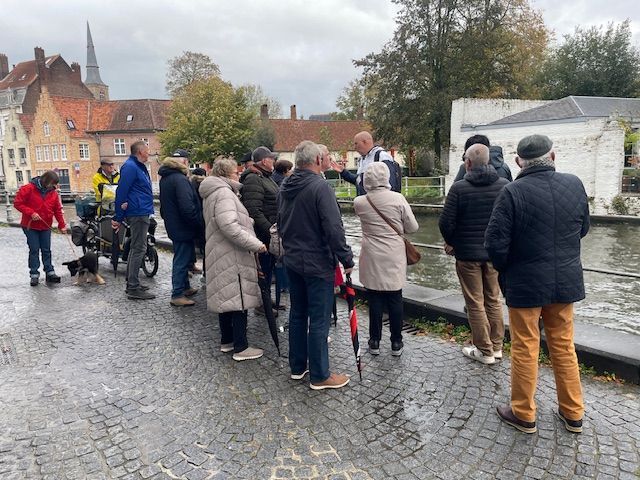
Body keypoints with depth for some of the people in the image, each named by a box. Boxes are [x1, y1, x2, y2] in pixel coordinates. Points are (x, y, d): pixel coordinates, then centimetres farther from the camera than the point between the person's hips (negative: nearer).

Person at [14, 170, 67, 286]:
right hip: (30, 226, -3)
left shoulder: (53, 193, 0)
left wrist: (62, 225, -1)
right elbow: (17, 203, -11)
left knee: (46, 250, 7)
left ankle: (50, 273, 12)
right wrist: (31, 213, -21)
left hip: (46, 226, 4)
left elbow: (58, 210, 4)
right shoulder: (28, 189, -12)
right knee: (34, 250, 0)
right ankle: (34, 275, 8)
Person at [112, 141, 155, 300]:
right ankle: (133, 288, -6)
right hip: (138, 213, -11)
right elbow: (121, 191, -17)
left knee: (136, 248, 15)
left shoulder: (139, 167, 19)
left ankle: (132, 283, 24)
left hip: (142, 213, 11)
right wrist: (118, 218, -16)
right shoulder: (130, 167, -13)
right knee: (139, 249, -9)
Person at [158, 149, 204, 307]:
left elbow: (164, 205, 19)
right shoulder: (180, 179, -21)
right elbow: (187, 208, -26)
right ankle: (177, 295, 6)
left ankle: (185, 287, 33)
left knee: (182, 258, 20)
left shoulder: (165, 178, 11)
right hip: (183, 227, -10)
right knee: (182, 259, -1)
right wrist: (199, 225, -17)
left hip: (173, 226, 10)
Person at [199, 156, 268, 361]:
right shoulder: (224, 192, -16)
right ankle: (240, 347, 3)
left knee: (226, 297, 17)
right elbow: (229, 225, -28)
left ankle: (226, 340, 28)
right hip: (232, 256, -11)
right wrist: (256, 244, -24)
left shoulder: (212, 193, 18)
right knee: (239, 299, -4)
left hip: (221, 255, 11)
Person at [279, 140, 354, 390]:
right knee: (319, 320, 1)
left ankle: (297, 367, 28)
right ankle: (320, 375, 11)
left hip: (292, 261, 8)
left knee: (297, 314, 17)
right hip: (318, 264, -8)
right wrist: (346, 259, -14)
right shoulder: (320, 186, -18)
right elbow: (334, 228, -22)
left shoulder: (285, 187, 7)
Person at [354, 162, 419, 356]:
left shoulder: (359, 202, -7)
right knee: (395, 300, 10)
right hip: (394, 258, 0)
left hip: (372, 259, 0)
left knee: (375, 300, 9)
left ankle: (375, 342, 18)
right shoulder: (398, 199, -10)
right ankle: (396, 343, 19)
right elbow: (413, 227, -2)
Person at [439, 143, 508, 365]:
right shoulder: (504, 185, -3)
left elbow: (446, 223, -14)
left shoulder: (459, 188, -15)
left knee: (475, 303, 8)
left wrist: (450, 242, 5)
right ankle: (496, 346, 28)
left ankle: (485, 351, 16)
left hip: (467, 253, -4)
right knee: (493, 300, 18)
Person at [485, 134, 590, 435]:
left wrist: (505, 270, 2)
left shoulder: (513, 192, -18)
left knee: (525, 349, 8)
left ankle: (523, 414, 22)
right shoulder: (574, 184, -2)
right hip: (566, 281, 5)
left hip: (526, 284, -5)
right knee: (563, 347, 18)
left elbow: (495, 244, -16)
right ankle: (573, 414, 31)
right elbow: (583, 229, 12)